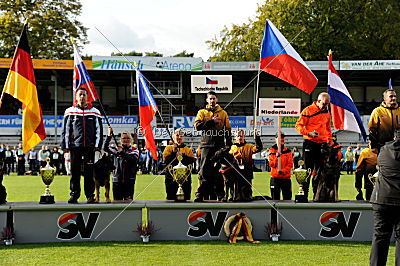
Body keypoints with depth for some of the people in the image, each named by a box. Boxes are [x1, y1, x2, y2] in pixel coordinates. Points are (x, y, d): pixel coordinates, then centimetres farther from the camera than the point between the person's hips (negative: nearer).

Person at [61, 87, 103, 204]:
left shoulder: (94, 112, 8)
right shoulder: (70, 112, 8)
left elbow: (99, 130, 8)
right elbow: (66, 130, 8)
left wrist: (97, 145, -1)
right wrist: (65, 145, 1)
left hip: (89, 146, 0)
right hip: (75, 146, 0)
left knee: (89, 172, -1)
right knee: (75, 172, 2)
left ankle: (90, 195, 4)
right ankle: (74, 195, 8)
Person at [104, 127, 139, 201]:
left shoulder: (134, 150, 4)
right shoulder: (117, 149, 9)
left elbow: (133, 159, -16)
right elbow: (106, 148, -7)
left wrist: (122, 152, -20)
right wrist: (109, 135, -15)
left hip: (129, 181, -1)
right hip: (117, 180, 1)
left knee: (128, 200, -5)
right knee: (117, 200, 1)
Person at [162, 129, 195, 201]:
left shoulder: (188, 149, 13)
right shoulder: (168, 148, 10)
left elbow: (192, 161, -3)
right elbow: (166, 160, -5)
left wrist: (183, 156, -14)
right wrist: (174, 152, -13)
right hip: (171, 176, -1)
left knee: (186, 197, 0)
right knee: (171, 197, -1)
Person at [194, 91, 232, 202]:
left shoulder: (223, 113, 15)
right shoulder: (202, 112, 11)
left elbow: (227, 130, 14)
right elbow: (197, 125, -5)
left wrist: (229, 145, 6)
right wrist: (212, 121, -10)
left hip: (220, 146, 1)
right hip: (207, 145, -1)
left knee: (219, 171, 3)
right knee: (204, 171, -5)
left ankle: (220, 195, 7)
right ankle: (200, 194, -4)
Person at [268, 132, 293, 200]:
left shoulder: (288, 151, 8)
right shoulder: (271, 151, 5)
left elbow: (290, 164, 0)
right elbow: (271, 164, -4)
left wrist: (283, 171, -17)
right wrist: (277, 157, -22)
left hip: (286, 178, 1)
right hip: (275, 178, -1)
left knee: (287, 197, 0)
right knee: (275, 198, 0)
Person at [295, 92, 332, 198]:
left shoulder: (327, 112, 15)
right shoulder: (308, 110, -4)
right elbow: (298, 126, -6)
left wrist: (330, 141, 15)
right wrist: (309, 133, -20)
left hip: (322, 144, 5)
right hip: (310, 143, -5)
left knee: (319, 169, 5)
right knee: (309, 169, -6)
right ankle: (304, 194, -1)